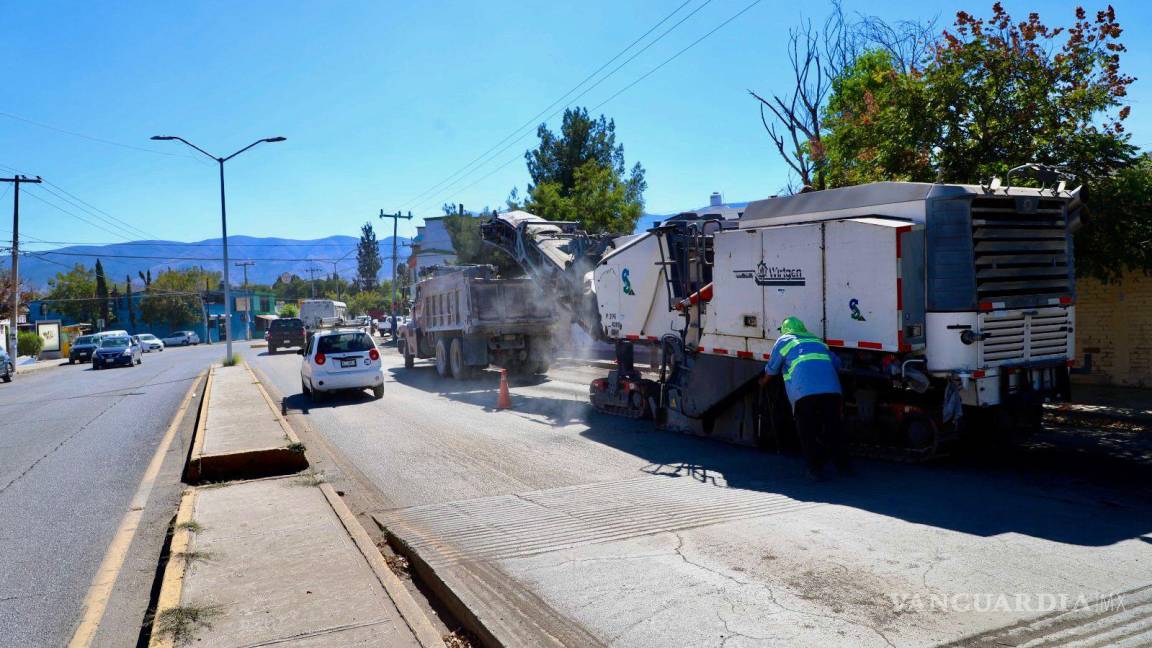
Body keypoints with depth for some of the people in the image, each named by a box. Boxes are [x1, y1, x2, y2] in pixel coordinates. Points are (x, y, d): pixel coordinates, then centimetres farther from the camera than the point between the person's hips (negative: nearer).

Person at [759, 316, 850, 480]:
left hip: (804, 392, -4)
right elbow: (836, 363, 32)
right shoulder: (817, 341, 31)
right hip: (831, 390, 4)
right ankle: (843, 465, 19)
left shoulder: (784, 341, 19)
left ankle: (816, 468, 6)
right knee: (833, 429, 14)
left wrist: (764, 382, 43)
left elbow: (771, 369, 24)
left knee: (808, 433, 6)